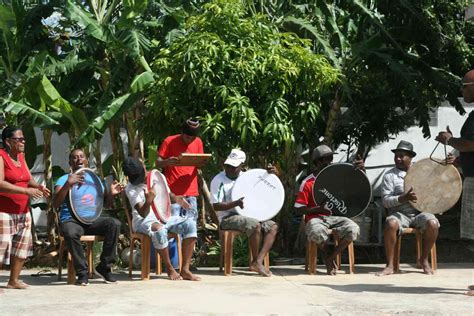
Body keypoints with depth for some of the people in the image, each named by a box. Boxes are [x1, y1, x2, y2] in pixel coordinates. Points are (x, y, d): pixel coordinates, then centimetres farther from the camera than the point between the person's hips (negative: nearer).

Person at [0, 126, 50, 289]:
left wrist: (37, 187, -5)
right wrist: (26, 191, -25)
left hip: (23, 212, 8)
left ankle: (14, 281, 18)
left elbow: (29, 179, 18)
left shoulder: (21, 157, 14)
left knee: (23, 245, 8)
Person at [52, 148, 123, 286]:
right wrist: (68, 185, -27)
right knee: (71, 233, -39)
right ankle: (82, 273, -22)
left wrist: (111, 193, -10)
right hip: (70, 221, -4)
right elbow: (55, 204, -12)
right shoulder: (64, 179, 2)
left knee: (114, 223, -25)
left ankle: (104, 267, -14)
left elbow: (105, 202, 14)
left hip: (92, 219, 4)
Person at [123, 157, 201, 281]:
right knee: (159, 230, -40)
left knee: (190, 223, -18)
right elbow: (143, 213, -20)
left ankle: (185, 270, -20)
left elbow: (169, 196, 16)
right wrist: (148, 201, -42)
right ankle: (169, 269, -19)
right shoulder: (131, 189, -10)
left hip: (163, 217, 5)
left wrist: (176, 199, -9)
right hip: (143, 221, -5)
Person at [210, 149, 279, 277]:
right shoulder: (218, 180, -6)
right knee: (255, 225, -31)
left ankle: (259, 261, -21)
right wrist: (236, 203, -27)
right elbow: (215, 206, -13)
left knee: (273, 226, -10)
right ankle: (255, 262, -15)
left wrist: (273, 174, -3)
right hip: (228, 218, -7)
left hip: (248, 216, 7)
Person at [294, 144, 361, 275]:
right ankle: (326, 255, -8)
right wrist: (319, 209, -18)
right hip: (316, 218, -3)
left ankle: (332, 257, -7)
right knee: (317, 231, -40)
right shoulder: (308, 183, -2)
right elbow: (298, 210, -4)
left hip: (334, 217, 4)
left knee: (353, 229, -28)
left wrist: (360, 169, -10)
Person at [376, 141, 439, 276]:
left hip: (420, 212, 2)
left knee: (432, 223, -31)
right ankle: (390, 265, -24)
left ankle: (424, 259, -8)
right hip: (399, 213, -2)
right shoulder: (389, 176, 4)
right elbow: (385, 201, -4)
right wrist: (404, 198, -21)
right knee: (391, 223, -36)